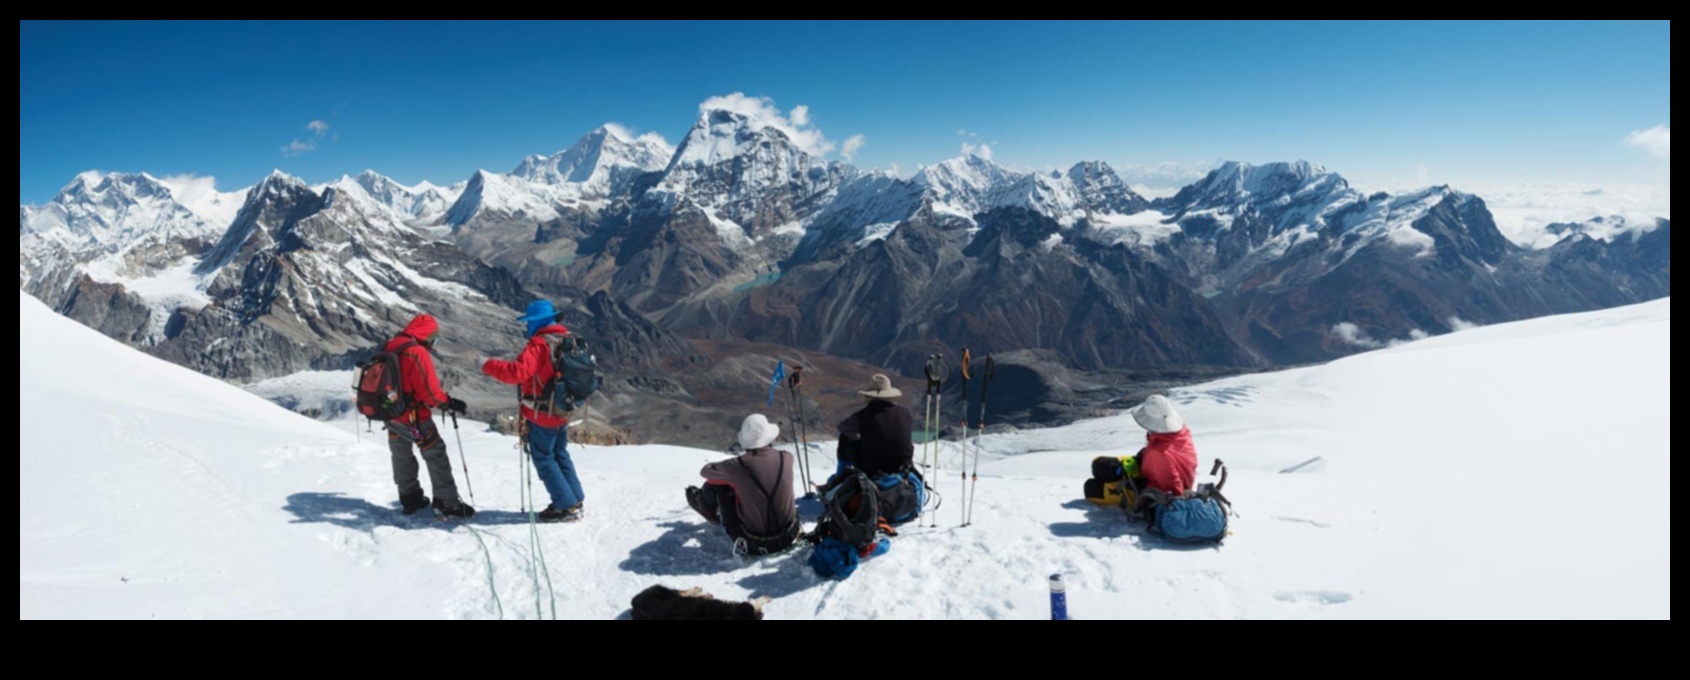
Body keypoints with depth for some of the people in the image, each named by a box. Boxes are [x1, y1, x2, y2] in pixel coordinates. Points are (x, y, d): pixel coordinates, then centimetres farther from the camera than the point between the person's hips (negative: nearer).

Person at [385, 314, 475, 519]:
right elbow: (429, 391, -23)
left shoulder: (390, 348, 5)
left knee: (402, 456, 21)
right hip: (414, 417, -8)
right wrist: (449, 402, -10)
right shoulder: (418, 353, -21)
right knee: (436, 455, 0)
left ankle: (409, 498, 33)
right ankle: (447, 502, 0)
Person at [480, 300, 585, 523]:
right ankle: (574, 500, 24)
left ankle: (566, 507, 4)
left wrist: (488, 365, -18)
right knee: (560, 455, 21)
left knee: (544, 459, 3)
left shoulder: (539, 344, -22)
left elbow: (517, 373, -31)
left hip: (541, 414, -8)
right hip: (562, 411, 8)